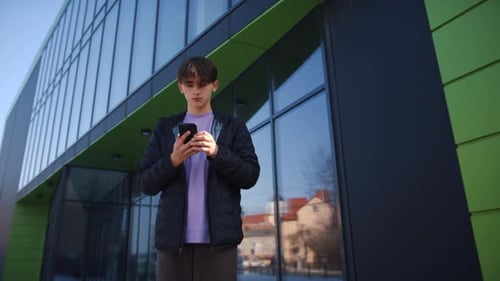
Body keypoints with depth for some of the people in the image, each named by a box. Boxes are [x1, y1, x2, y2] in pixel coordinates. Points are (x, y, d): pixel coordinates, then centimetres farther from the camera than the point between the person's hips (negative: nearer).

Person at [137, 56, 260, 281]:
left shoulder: (233, 127, 10)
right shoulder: (165, 128, 13)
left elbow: (250, 176, 1)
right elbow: (145, 183, 7)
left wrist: (217, 153, -15)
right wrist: (173, 161, -12)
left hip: (218, 237, -1)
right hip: (173, 237, 2)